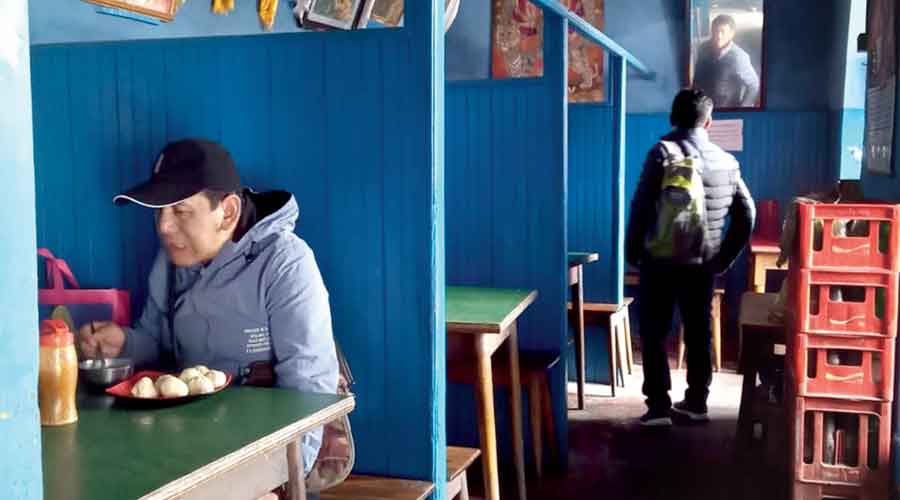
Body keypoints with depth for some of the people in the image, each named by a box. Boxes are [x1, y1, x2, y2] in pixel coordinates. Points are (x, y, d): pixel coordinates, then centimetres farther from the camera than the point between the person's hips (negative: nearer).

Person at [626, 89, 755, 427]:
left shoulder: (663, 151, -9)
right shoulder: (726, 161, 5)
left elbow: (641, 206, -12)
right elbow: (747, 213, 8)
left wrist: (632, 250, -1)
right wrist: (725, 256, 15)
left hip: (661, 260, -4)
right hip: (703, 263, 4)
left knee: (654, 333, 4)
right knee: (699, 333, 14)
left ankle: (658, 406, 2)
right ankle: (696, 402, 22)